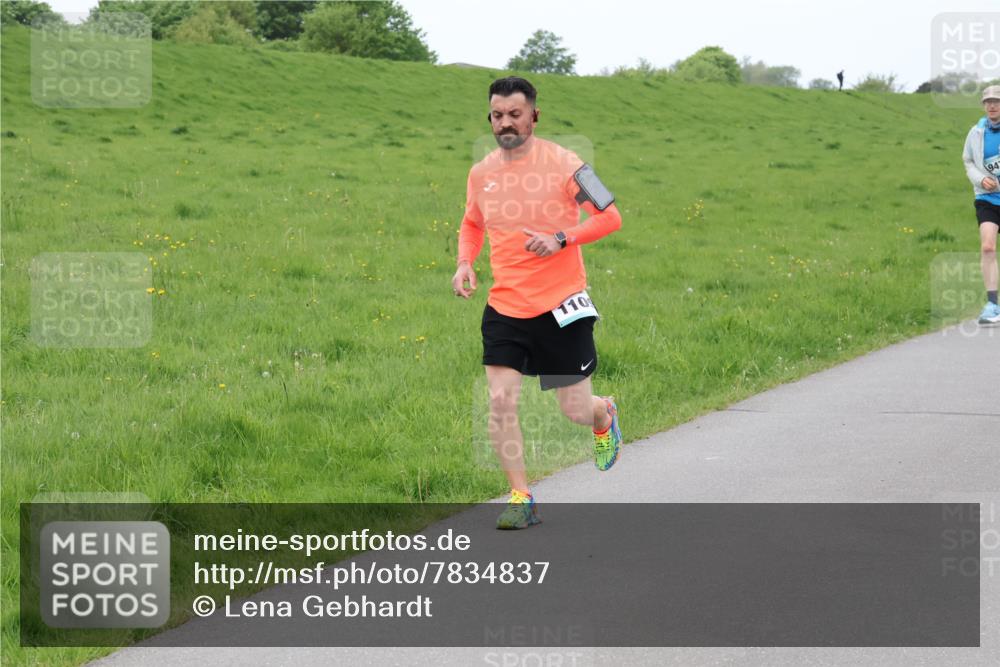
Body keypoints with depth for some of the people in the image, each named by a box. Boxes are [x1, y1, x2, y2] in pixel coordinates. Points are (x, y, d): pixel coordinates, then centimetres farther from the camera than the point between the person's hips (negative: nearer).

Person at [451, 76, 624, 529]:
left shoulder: (561, 163, -9)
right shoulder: (481, 173, 5)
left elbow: (610, 216, -7)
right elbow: (472, 225, 23)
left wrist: (561, 239, -21)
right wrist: (465, 264, 3)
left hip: (561, 305, -3)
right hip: (505, 308, 3)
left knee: (575, 410, 4)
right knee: (500, 402, -9)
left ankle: (604, 415, 42)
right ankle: (521, 498, 4)